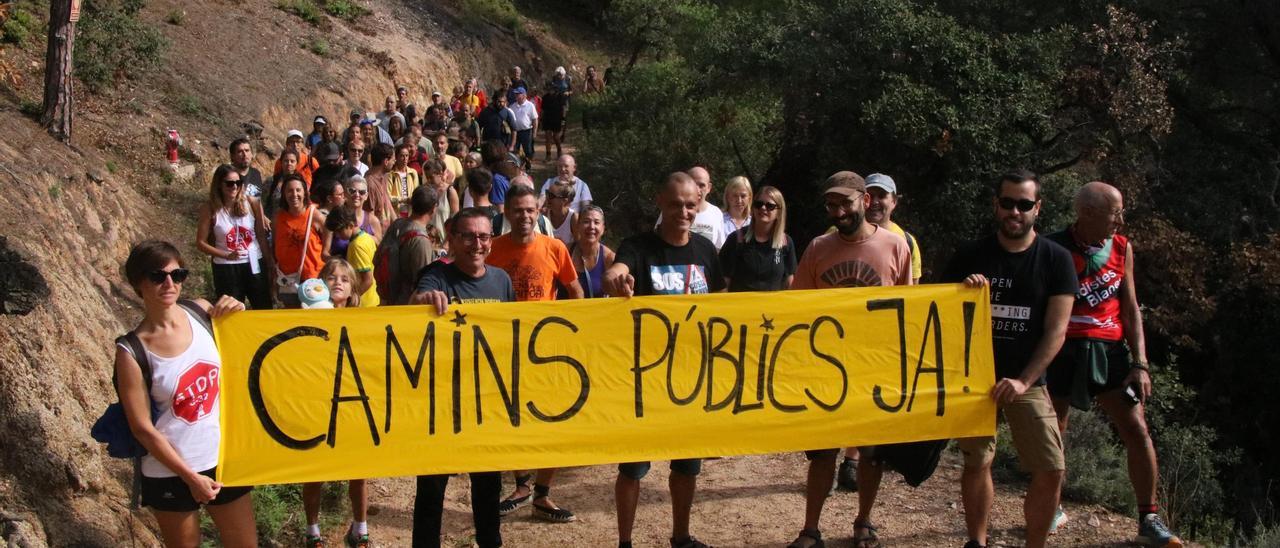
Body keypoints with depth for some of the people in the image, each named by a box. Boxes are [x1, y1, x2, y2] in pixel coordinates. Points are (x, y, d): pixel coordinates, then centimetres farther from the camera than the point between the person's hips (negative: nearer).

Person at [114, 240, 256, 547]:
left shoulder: (201, 312, -7)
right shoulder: (132, 352, -16)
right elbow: (142, 428, -13)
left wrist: (237, 316, -9)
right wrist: (190, 477, -10)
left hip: (224, 457, 4)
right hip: (170, 473, -3)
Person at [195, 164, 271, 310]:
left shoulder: (252, 203, -6)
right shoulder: (210, 208, -9)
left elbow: (261, 235, 0)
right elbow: (201, 243, -7)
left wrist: (270, 263, -2)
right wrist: (227, 255, -18)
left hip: (254, 265, 2)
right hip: (226, 269, -2)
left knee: (265, 310, 12)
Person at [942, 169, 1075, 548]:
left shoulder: (1056, 260, -2)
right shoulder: (970, 257, 2)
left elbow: (1056, 331, -7)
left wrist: (1023, 381, -18)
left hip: (1026, 380, -1)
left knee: (1051, 470, -8)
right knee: (977, 462, 6)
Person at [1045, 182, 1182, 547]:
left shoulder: (1121, 248, 4)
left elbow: (1130, 308, 7)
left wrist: (1140, 363, 0)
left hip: (1109, 351, 3)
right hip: (1064, 350, -3)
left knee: (1136, 430, -4)